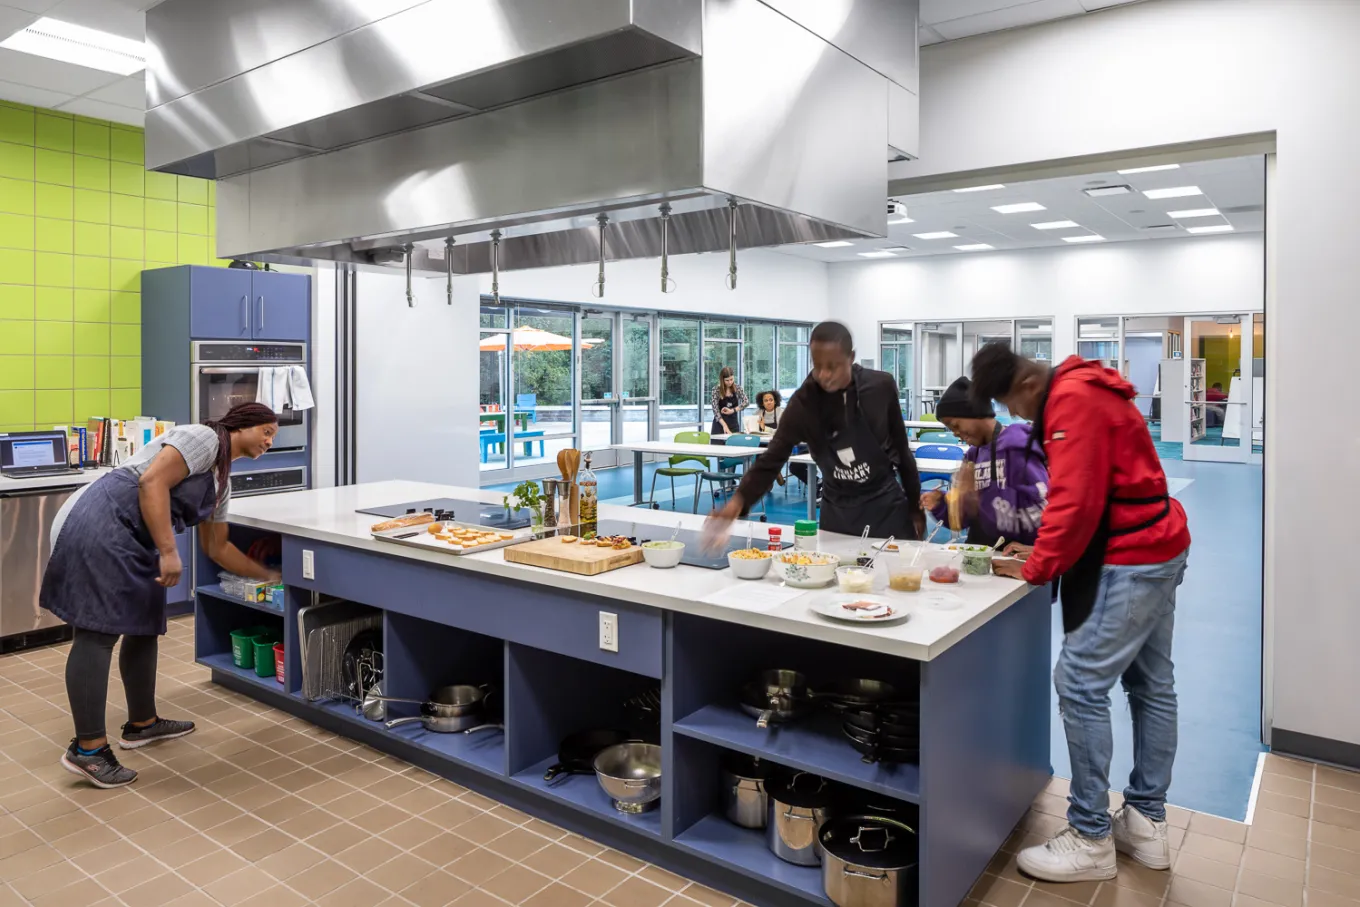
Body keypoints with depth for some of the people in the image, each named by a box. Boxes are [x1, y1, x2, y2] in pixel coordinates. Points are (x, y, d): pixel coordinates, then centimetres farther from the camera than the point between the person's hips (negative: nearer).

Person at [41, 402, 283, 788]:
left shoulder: (222, 481, 19)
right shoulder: (202, 438, -8)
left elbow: (217, 547, 25)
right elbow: (152, 483, -20)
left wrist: (268, 575, 25)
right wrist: (168, 552, -21)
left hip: (126, 542, 10)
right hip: (99, 528, -10)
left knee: (144, 627, 14)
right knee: (98, 633, -10)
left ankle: (142, 724, 27)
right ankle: (87, 749, -7)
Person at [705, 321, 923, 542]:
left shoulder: (881, 386, -14)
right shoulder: (803, 403, -15)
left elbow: (901, 448, -2)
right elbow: (771, 459, -17)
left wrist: (915, 507, 4)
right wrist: (738, 501, -35)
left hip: (886, 505, 0)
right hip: (837, 511, 0)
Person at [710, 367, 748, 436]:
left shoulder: (737, 388, 0)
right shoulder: (716, 389, -10)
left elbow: (746, 402, -9)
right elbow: (715, 409, -17)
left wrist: (732, 410, -22)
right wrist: (724, 425, -30)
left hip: (734, 424, 3)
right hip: (720, 424, -3)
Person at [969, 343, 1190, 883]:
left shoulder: (1072, 401, -19)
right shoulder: (1081, 391, 13)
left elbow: (1075, 500, -23)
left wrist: (1036, 568, -12)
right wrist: (1045, 553, 8)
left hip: (1131, 560, -11)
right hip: (1156, 551, 11)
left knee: (1080, 685, -7)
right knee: (1150, 685, 14)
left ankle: (1091, 840, 3)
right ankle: (1146, 823, 26)